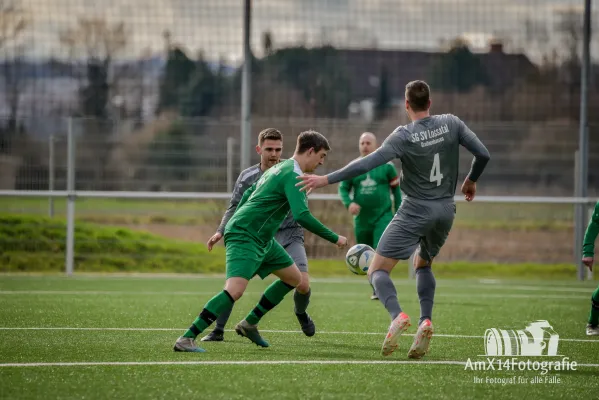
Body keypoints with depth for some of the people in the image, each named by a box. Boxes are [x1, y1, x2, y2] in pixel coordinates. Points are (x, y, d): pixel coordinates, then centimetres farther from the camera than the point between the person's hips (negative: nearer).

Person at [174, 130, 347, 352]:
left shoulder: (280, 168, 17)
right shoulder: (293, 175, -15)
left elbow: (247, 196, 25)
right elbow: (302, 216, -26)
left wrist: (227, 230, 30)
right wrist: (335, 239, -17)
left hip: (262, 239, 11)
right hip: (244, 237, -11)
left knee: (294, 278, 17)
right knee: (235, 290, -26)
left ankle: (249, 324, 20)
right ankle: (186, 339, -27)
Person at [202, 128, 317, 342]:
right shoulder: (248, 177, -1)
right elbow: (235, 207, 6)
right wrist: (220, 232, -8)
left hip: (289, 236, -1)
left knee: (303, 285, -17)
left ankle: (301, 314, 19)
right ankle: (218, 330, -4)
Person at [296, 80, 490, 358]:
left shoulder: (405, 136, -13)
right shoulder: (451, 124, 0)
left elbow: (368, 163, -20)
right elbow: (483, 154, 1)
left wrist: (327, 179, -17)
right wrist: (471, 181, 21)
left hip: (416, 210, -5)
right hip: (445, 210, 5)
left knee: (377, 270, -2)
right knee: (423, 264, 28)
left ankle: (397, 316, -29)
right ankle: (425, 321, 6)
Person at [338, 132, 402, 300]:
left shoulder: (386, 166, 0)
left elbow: (396, 190, 6)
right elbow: (343, 189, 6)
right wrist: (349, 203, -15)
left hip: (383, 217, -3)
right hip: (361, 220, 3)